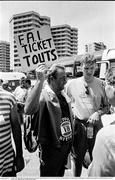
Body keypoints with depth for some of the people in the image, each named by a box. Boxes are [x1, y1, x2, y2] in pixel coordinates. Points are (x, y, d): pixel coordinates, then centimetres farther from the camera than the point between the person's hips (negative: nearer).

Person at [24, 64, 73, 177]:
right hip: (50, 147, -7)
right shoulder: (43, 93, -21)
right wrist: (40, 81, -44)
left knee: (60, 173, 26)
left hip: (65, 145, 7)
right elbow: (28, 110, -43)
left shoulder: (63, 94, 4)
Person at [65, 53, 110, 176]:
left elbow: (107, 106, 5)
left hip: (96, 125, 1)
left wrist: (98, 113, -13)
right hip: (79, 125, 0)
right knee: (77, 160, 17)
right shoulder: (72, 84, -5)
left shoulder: (100, 84, -3)